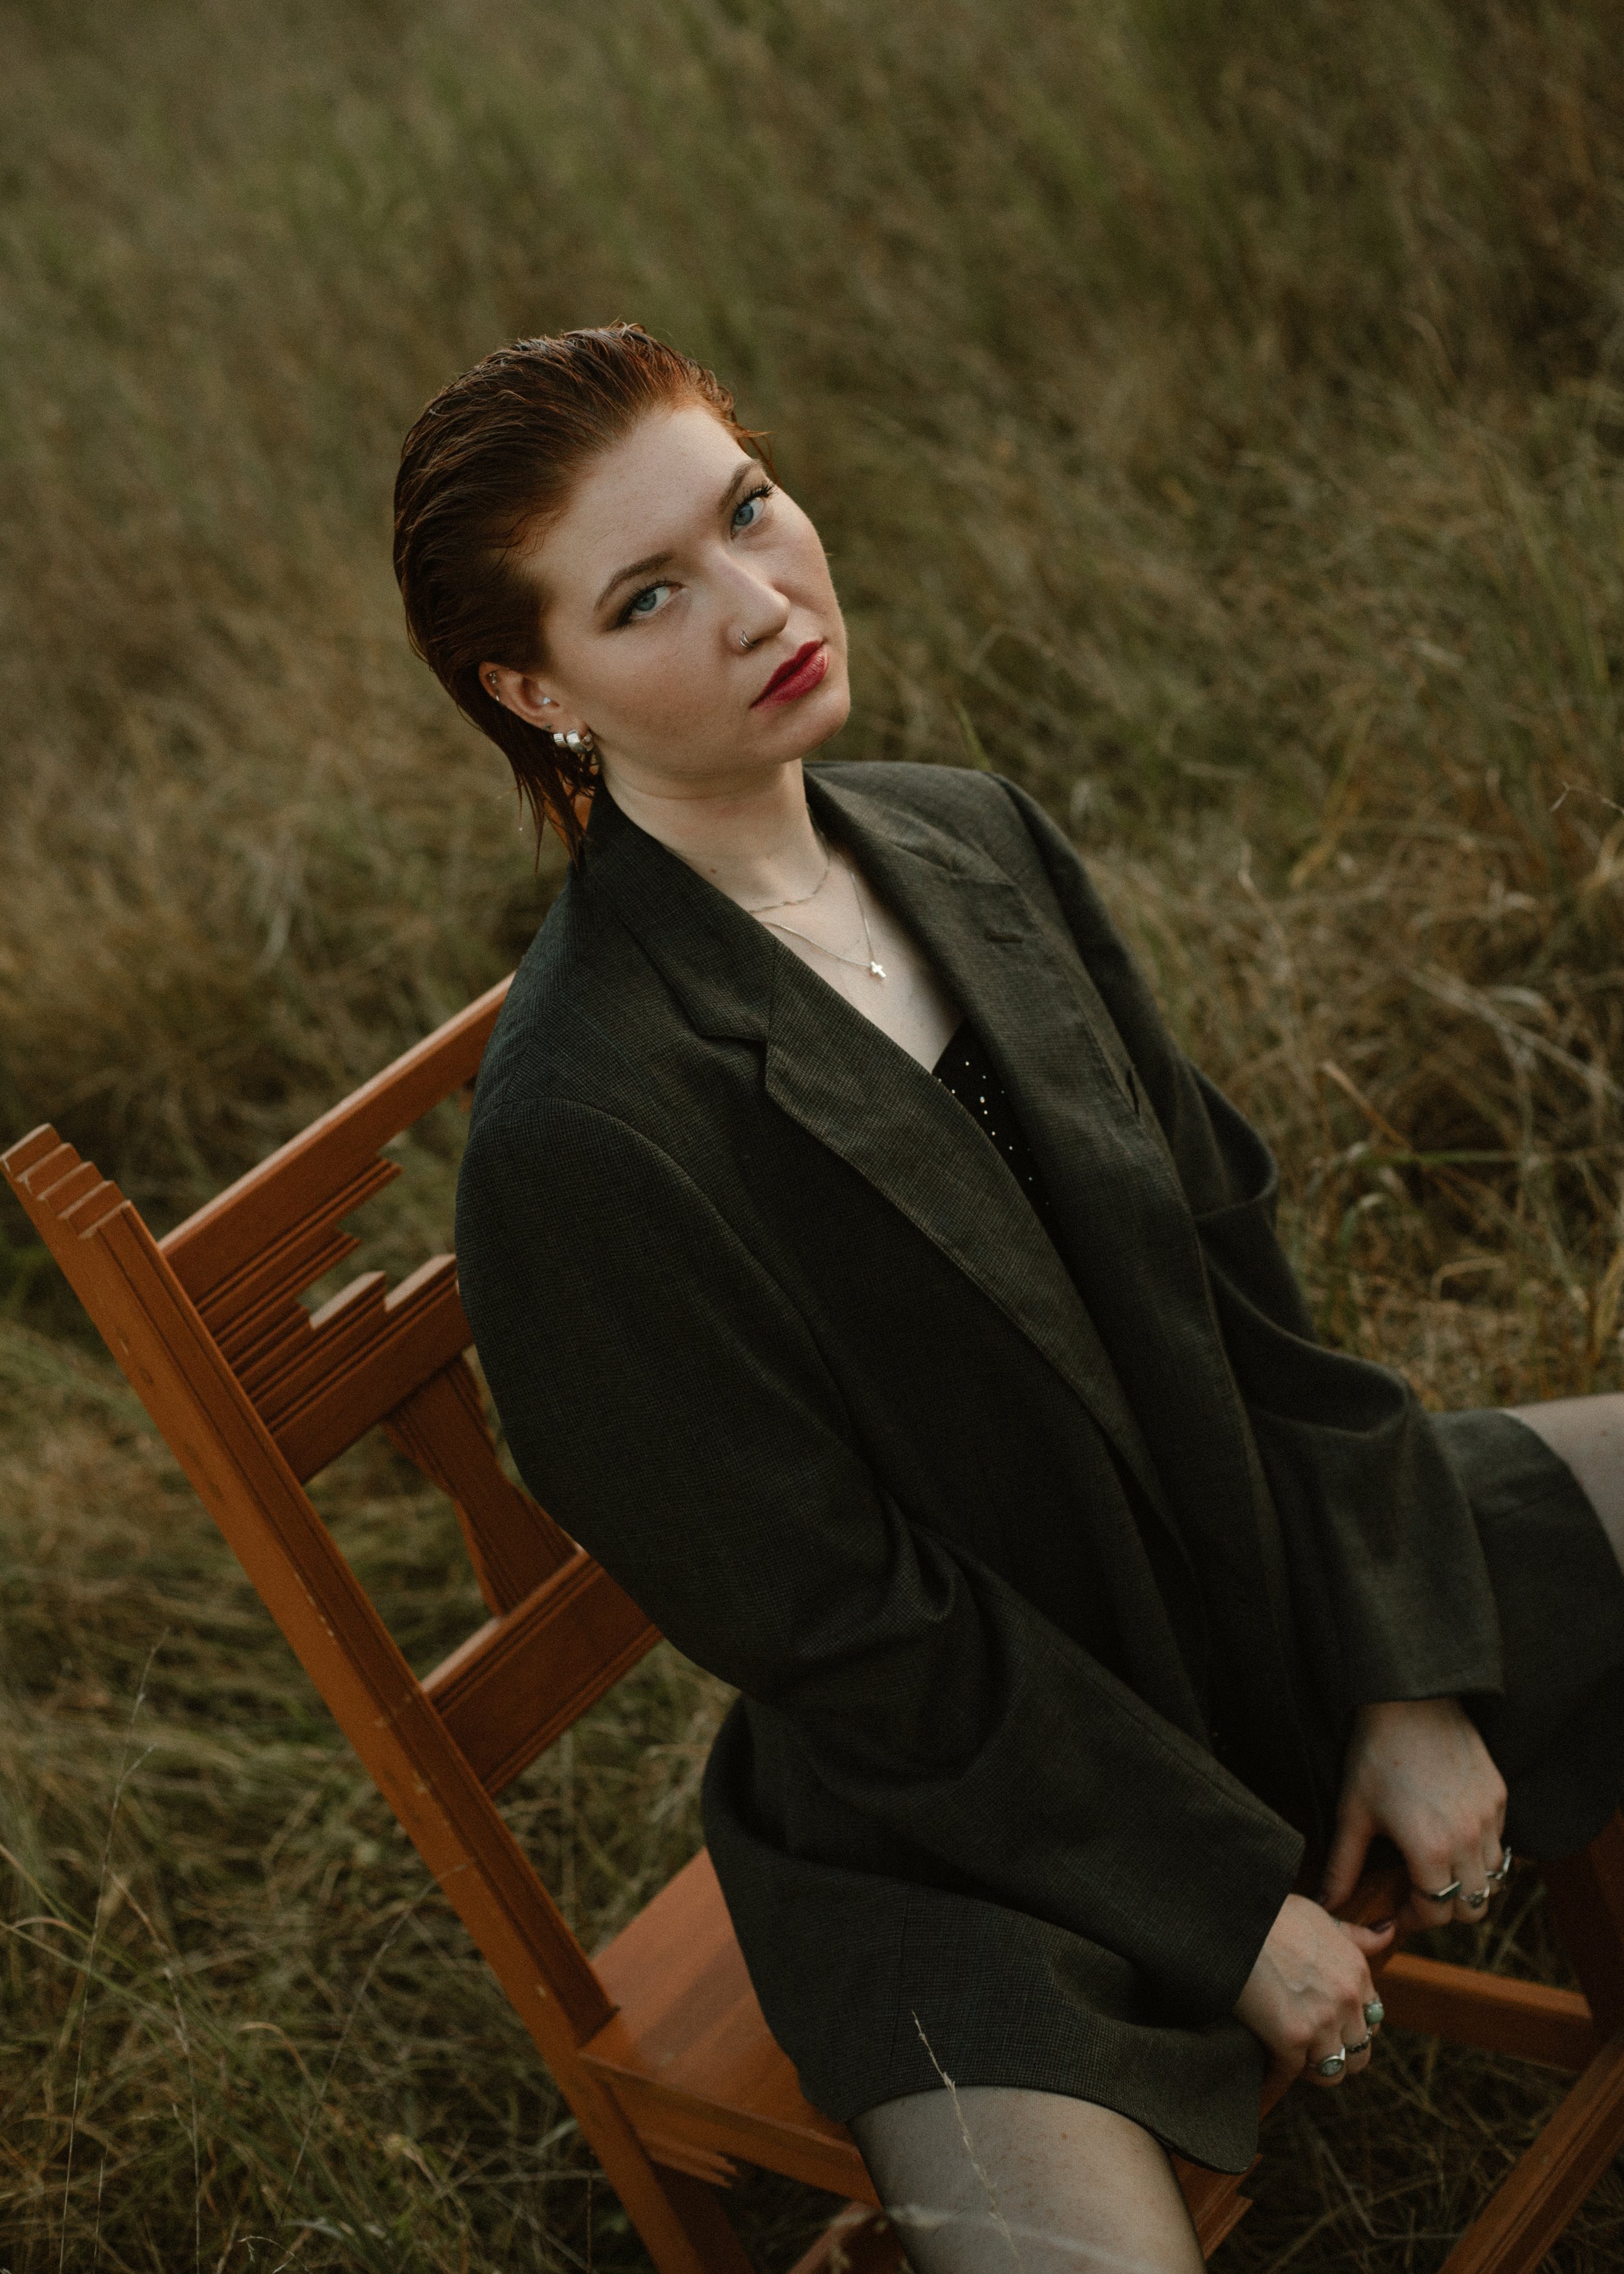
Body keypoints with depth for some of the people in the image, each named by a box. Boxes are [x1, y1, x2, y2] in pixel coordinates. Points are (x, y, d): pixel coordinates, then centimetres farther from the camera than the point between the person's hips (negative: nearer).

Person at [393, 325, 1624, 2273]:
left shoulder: (974, 839, -3)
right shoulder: (578, 1132, -26)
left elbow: (1234, 1259, 3)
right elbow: (838, 1626, -19)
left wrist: (1405, 1677, 0)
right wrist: (1233, 1898, -12)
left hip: (1259, 1581, 7)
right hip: (953, 1819, -7)